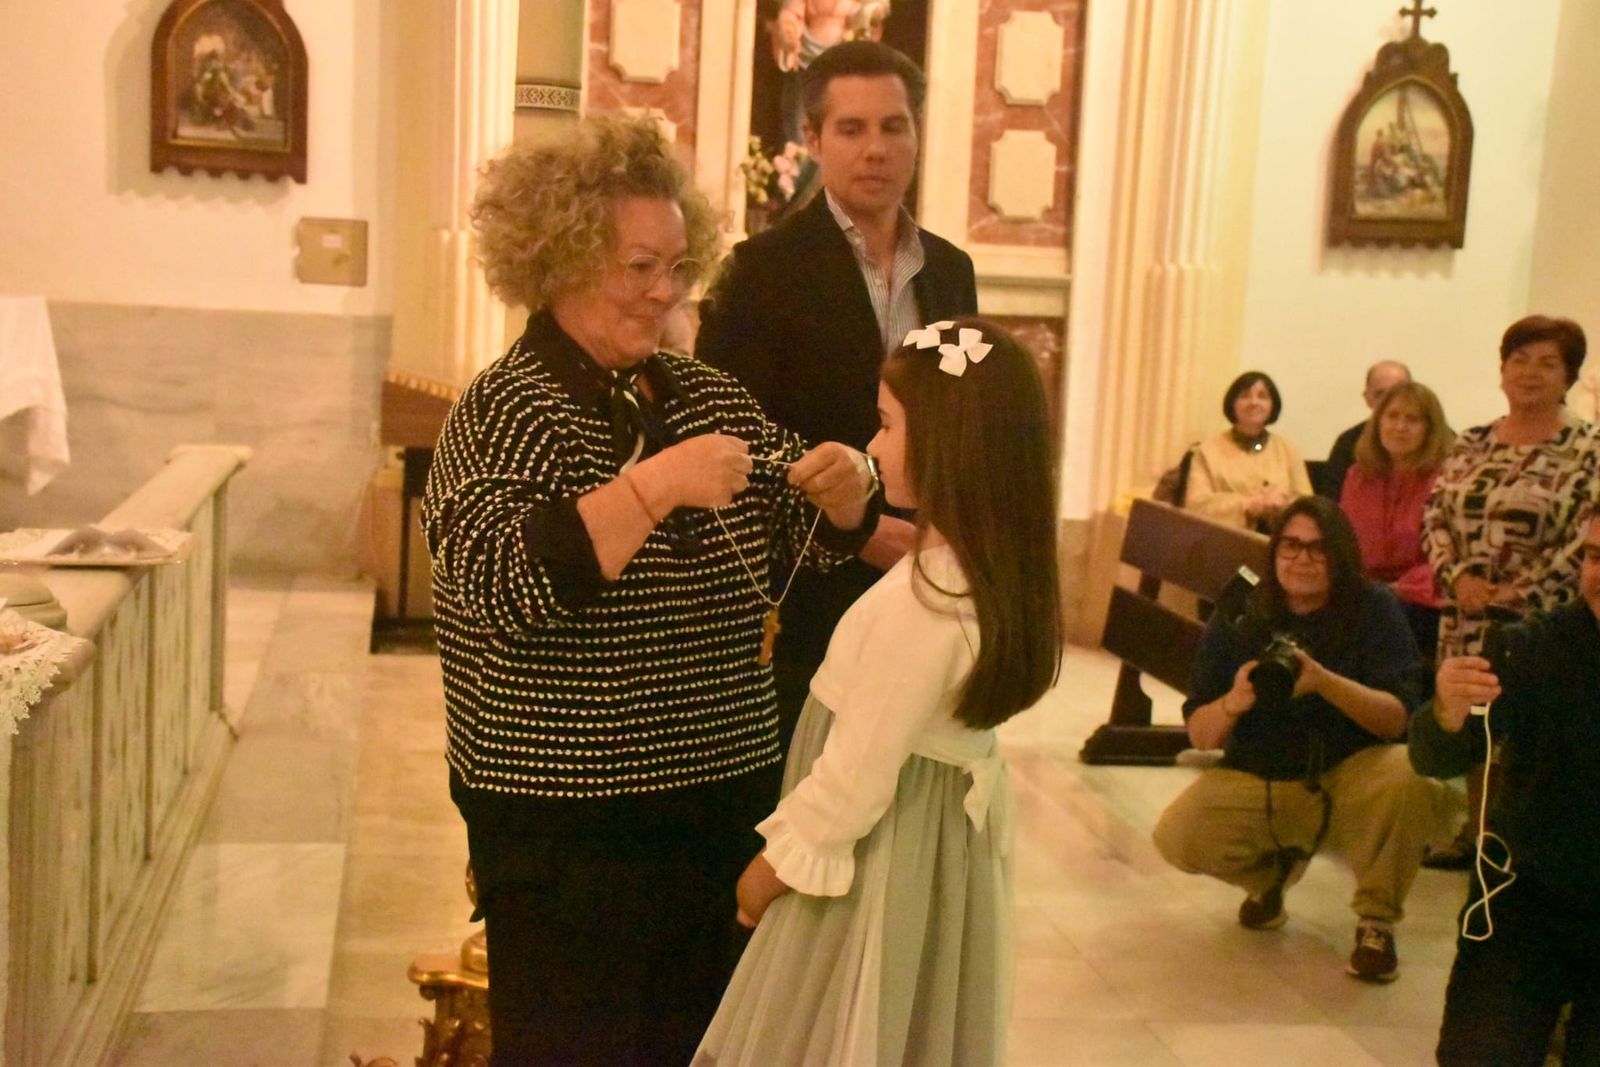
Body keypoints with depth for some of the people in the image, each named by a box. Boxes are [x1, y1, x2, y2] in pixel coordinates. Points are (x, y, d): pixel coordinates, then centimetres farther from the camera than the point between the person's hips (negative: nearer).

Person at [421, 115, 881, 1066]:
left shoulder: (705, 391, 7)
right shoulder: (505, 407, -11)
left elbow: (811, 533, 13)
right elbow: (497, 583, -25)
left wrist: (843, 489, -10)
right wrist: (654, 485, -31)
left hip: (724, 797, 6)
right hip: (568, 820, -6)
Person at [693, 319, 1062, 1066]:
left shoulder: (917, 601, -29)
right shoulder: (997, 574, -1)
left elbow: (856, 776, -23)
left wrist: (774, 863, -9)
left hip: (877, 852, -9)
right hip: (943, 837, 9)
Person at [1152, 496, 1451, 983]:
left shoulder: (1374, 609, -9)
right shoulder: (1237, 617, -5)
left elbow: (1397, 719, -18)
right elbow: (1200, 734, -7)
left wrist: (1324, 681, -35)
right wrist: (1232, 704, -30)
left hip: (1350, 777, -1)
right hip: (1255, 781, 2)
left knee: (1409, 778, -33)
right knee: (1176, 836, -24)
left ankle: (1376, 921, -8)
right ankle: (1269, 871, 12)